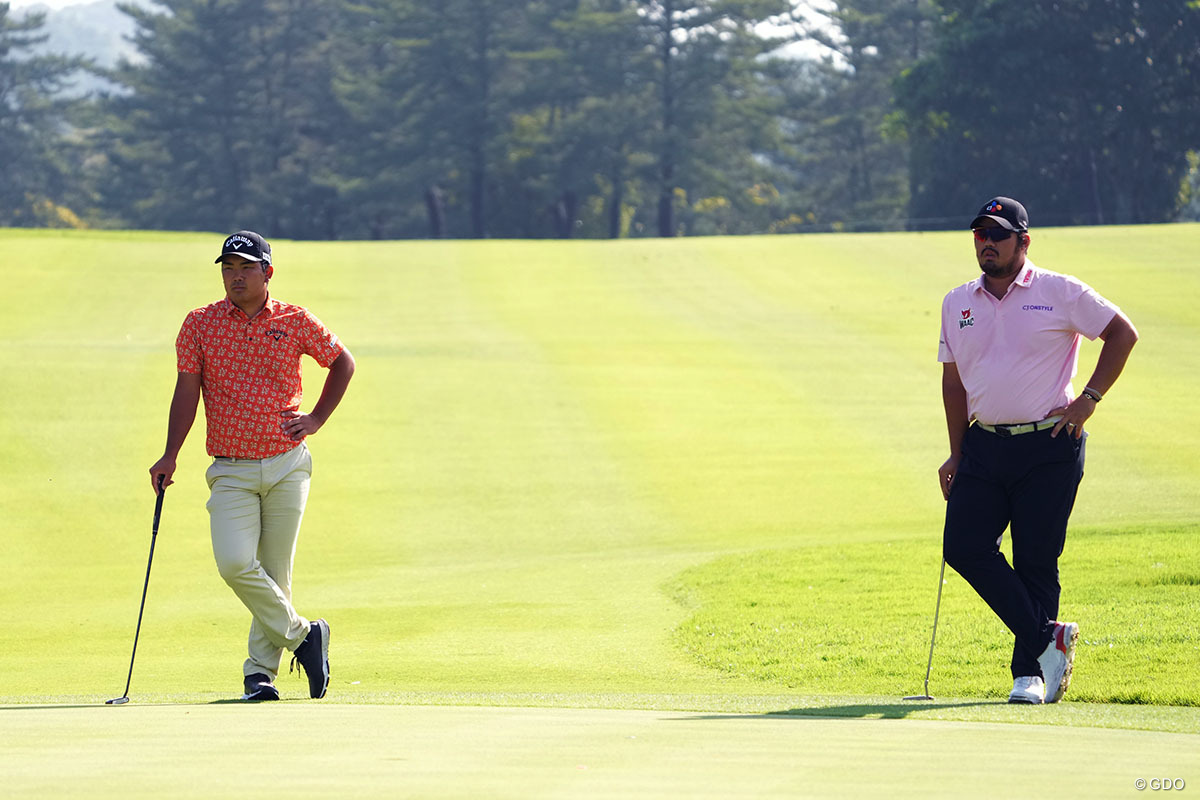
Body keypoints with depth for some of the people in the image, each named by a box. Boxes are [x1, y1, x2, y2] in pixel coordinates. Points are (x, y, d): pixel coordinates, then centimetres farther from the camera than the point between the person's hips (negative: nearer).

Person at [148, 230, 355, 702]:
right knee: (235, 563, -18)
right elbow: (187, 392, 1)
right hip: (231, 471, 0)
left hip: (287, 465, 0)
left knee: (275, 571, 0)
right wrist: (170, 457, -8)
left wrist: (316, 420, 8)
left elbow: (342, 362, 17)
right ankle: (301, 636, -1)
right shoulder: (200, 325, 3)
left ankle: (260, 669, 9)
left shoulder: (296, 322, 3)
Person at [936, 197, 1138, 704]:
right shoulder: (958, 304, 11)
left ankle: (1030, 672, 6)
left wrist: (1089, 400, -4)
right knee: (964, 548, -10)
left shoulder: (1060, 293, -3)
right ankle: (1046, 638, 0)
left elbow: (1122, 333, 1)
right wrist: (957, 454, 14)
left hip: (1049, 448, -5)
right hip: (984, 448, 5)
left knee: (1036, 562, -4)